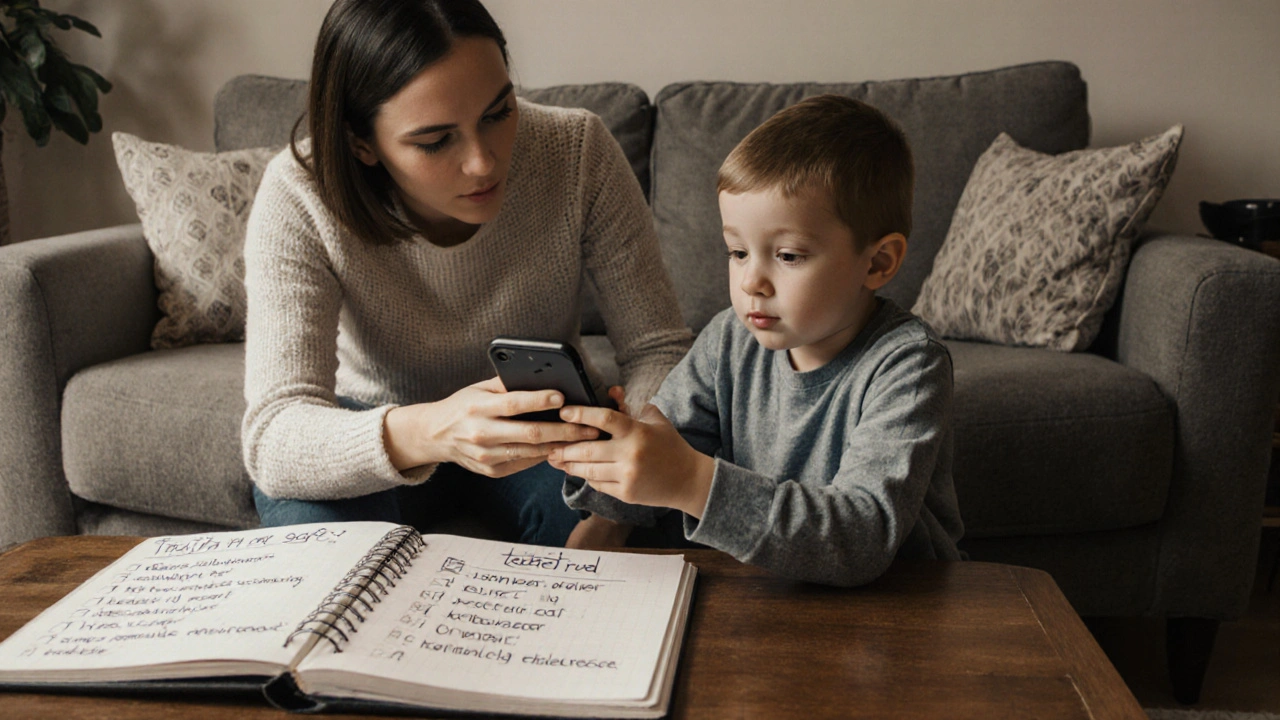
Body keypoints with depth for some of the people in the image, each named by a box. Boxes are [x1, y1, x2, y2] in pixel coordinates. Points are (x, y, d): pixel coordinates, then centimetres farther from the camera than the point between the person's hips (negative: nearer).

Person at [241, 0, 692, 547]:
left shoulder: (578, 152, -24)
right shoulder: (299, 199, -26)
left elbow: (659, 348, -17)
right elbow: (271, 437, -33)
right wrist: (425, 433, -55)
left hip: (545, 427, 1)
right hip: (380, 429, 0)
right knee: (308, 516, -32)